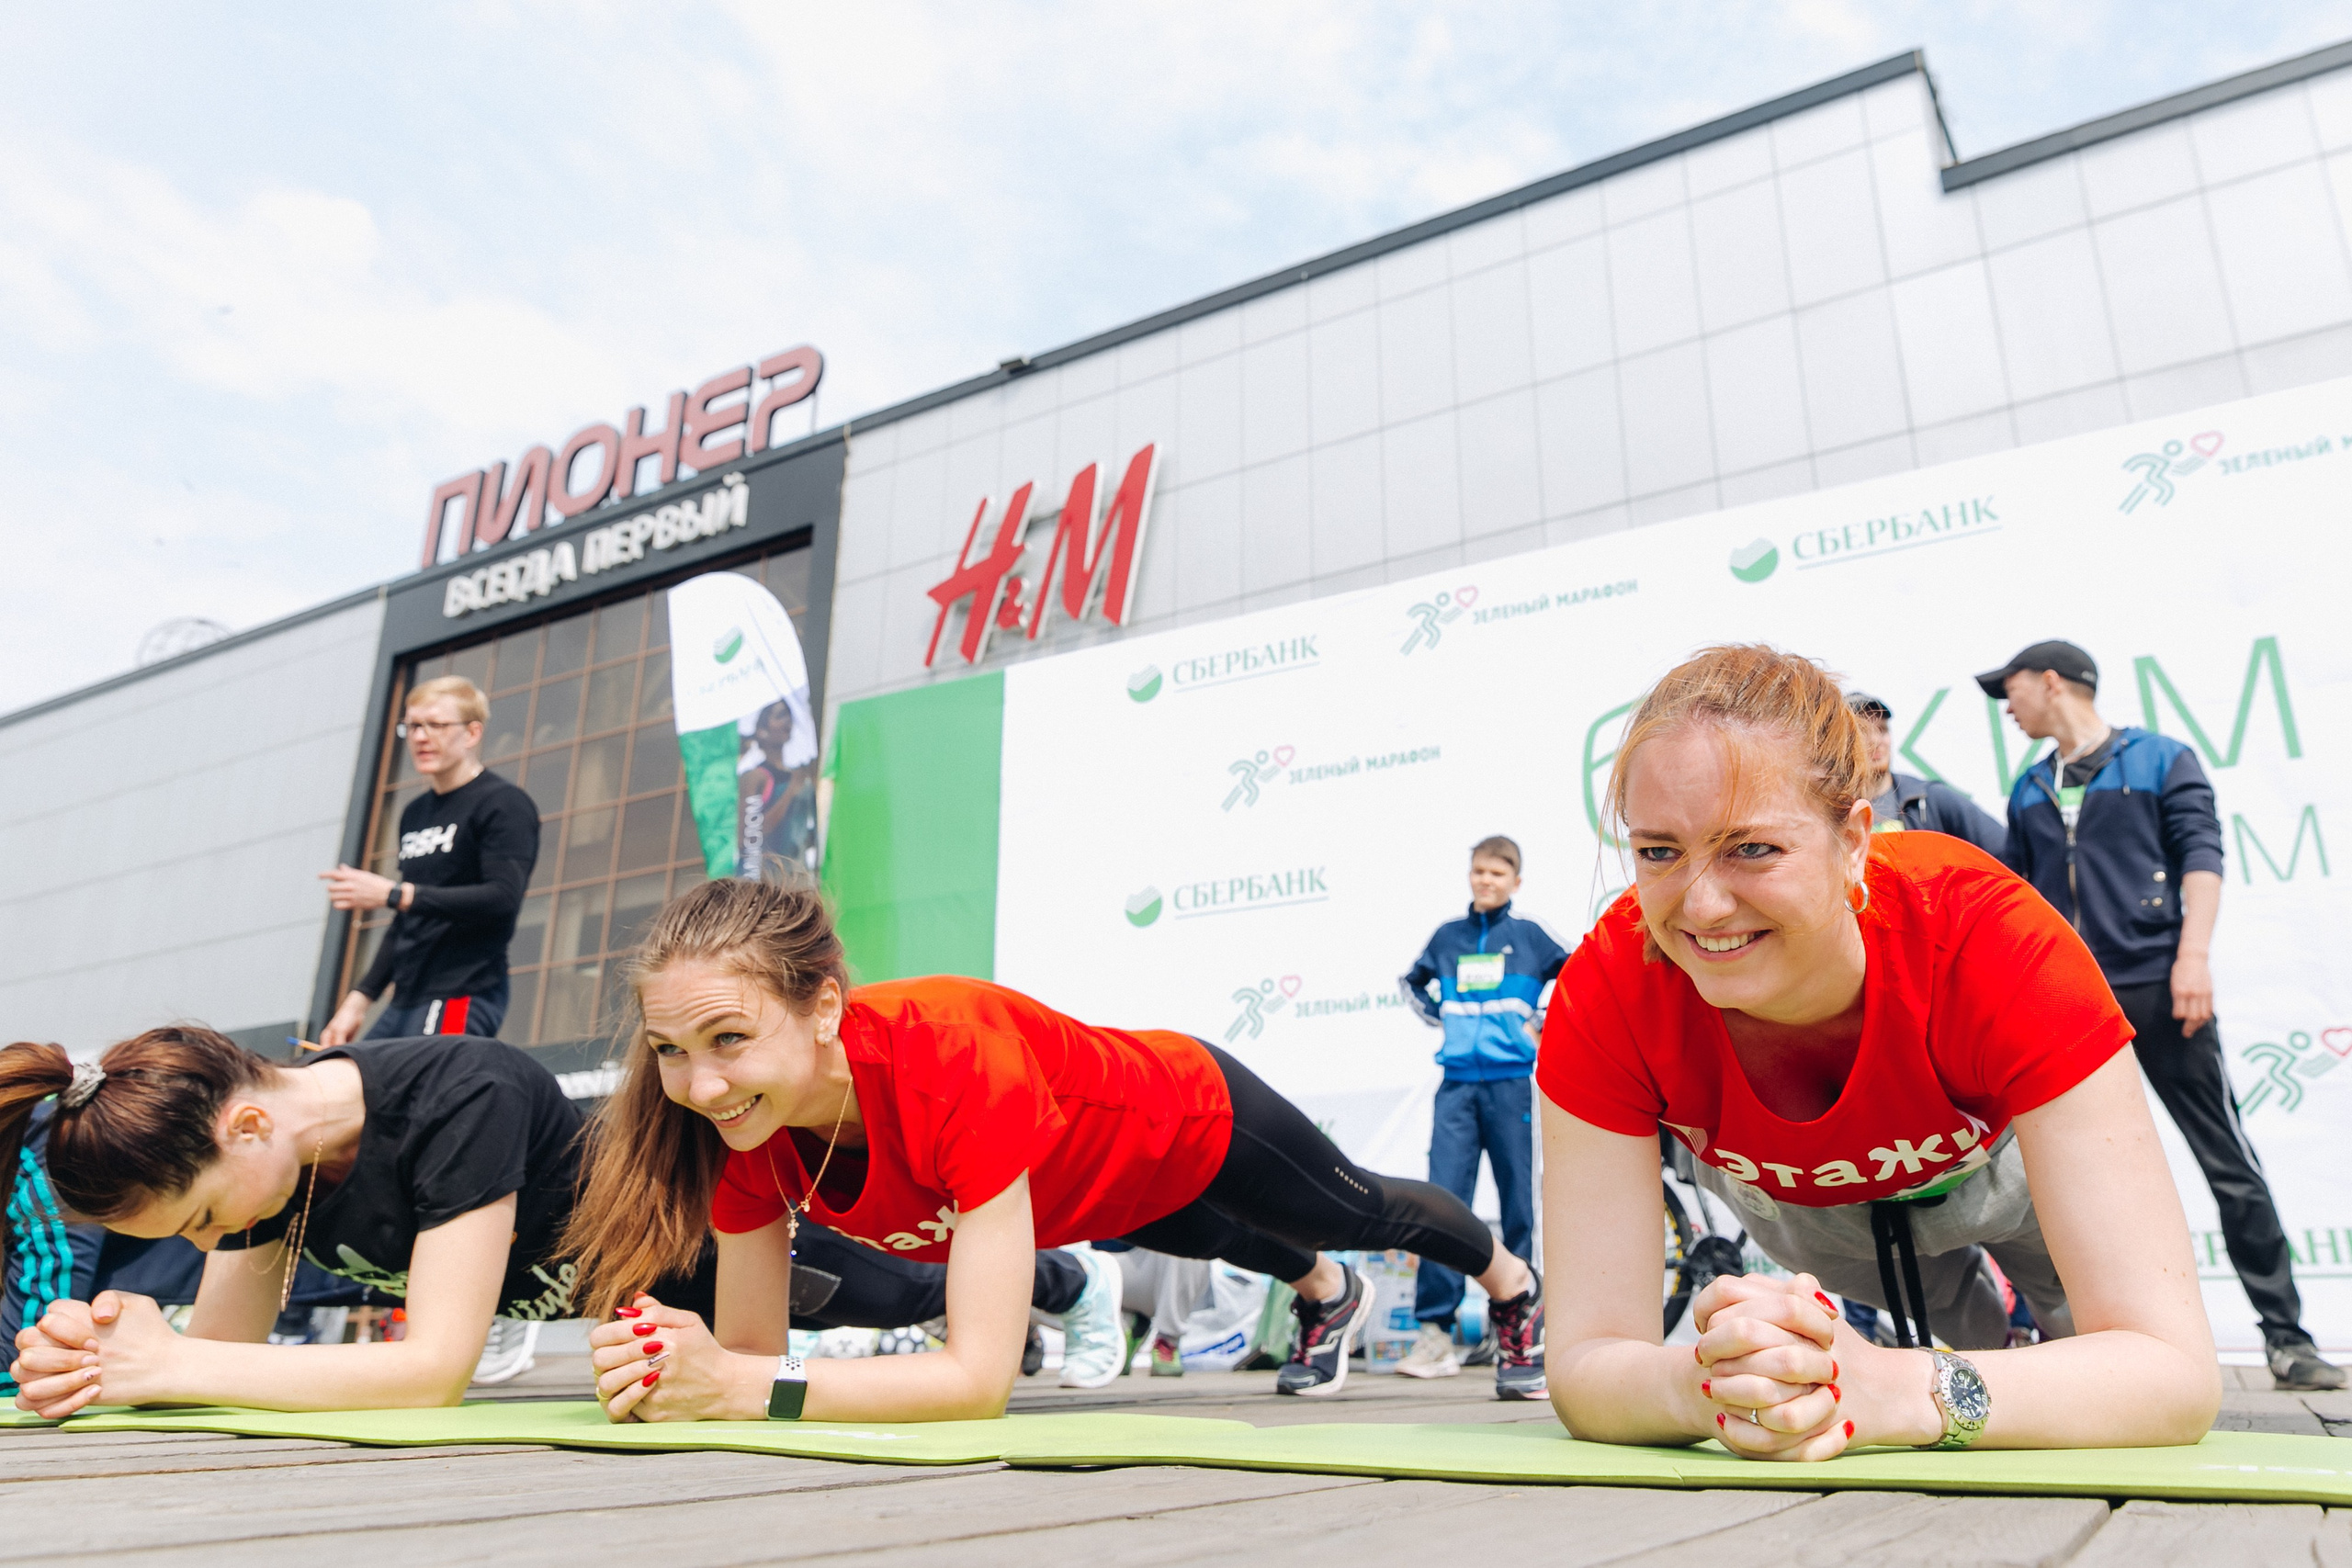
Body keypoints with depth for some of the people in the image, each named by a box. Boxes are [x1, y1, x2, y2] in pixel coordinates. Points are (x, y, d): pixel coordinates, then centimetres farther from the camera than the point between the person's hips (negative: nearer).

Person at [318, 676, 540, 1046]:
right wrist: (360, 998, 18)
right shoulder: (414, 813, 21)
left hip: (462, 1001, -8)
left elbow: (504, 898, -20)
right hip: (406, 1002, 9)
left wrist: (392, 894, -22)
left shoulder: (504, 804, -5)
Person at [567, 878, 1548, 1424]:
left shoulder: (958, 1059, -49)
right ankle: (1329, 1298, 77)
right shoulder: (741, 1121, -30)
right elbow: (749, 1347, -24)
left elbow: (982, 1376, -48)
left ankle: (1512, 1281, 64)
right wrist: (668, 1373, -45)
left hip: (1199, 1127, -5)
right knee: (1235, 1245, 39)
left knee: (1365, 1212, 28)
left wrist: (746, 1389, -53)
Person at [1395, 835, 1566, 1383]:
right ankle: (1434, 1329, -5)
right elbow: (1412, 982, 26)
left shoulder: (1530, 935, 4)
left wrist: (1543, 1022, 3)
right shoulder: (1448, 937, 11)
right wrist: (1438, 1018, 12)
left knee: (1519, 1205, 3)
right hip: (1457, 1084, 2)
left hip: (1512, 1082, -2)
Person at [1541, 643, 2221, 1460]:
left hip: (2005, 1163, 0)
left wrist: (1890, 1391, -59)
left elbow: (2174, 1369, -42)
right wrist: (1707, 1383, -58)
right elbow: (1586, 1359, -36)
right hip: (1798, 1194, 1)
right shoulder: (1607, 991, -37)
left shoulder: (1990, 944, -41)